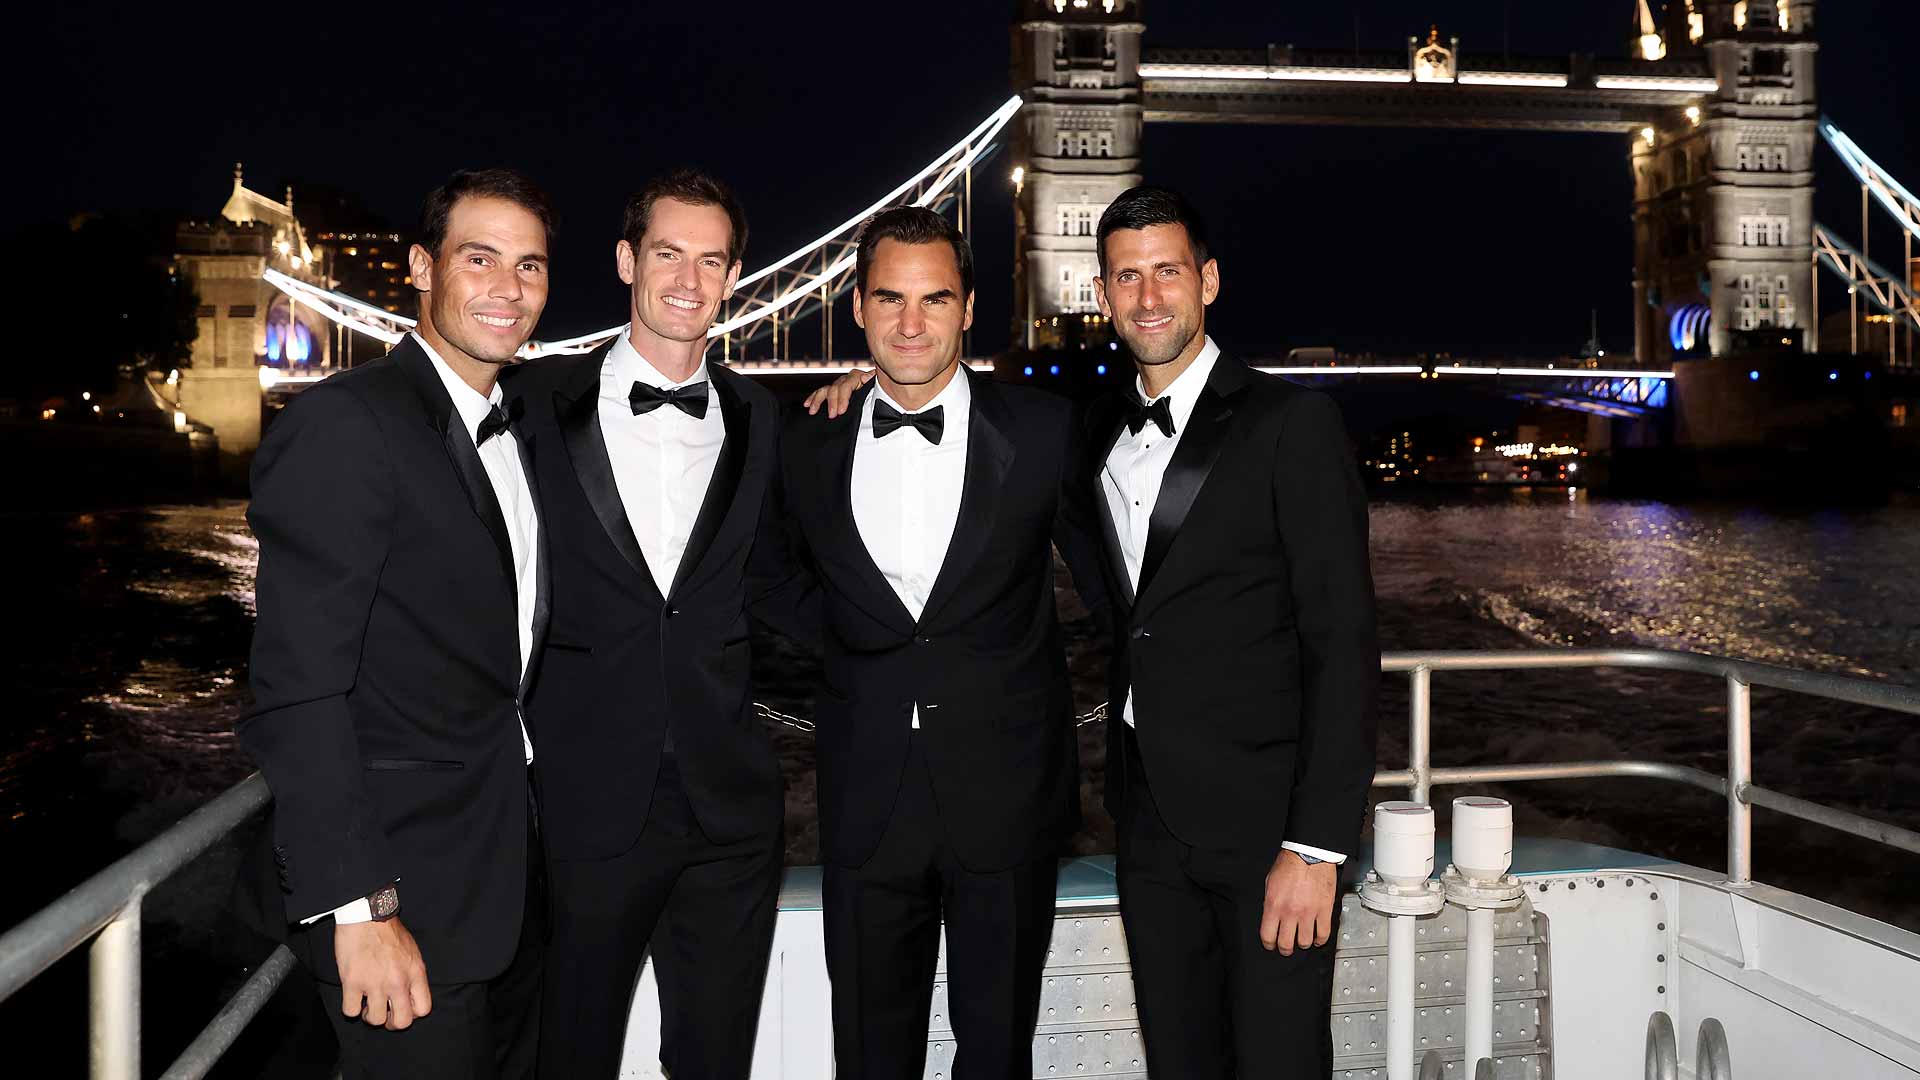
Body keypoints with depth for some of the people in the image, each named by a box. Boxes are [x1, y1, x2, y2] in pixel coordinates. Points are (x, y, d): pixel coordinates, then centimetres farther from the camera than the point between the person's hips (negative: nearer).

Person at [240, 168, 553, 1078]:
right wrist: (359, 910, -23)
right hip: (404, 891, -8)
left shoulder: (518, 433, 11)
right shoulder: (342, 425, -16)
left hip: (510, 878, 8)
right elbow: (298, 690, -21)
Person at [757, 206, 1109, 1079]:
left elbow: (1107, 584, 5)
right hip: (866, 802, 2)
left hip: (1007, 801, -1)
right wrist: (840, 652, 3)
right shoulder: (808, 444, 3)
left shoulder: (1044, 432, -4)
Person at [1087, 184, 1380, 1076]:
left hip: (1264, 818, -5)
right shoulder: (1097, 432, 10)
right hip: (1148, 818, 5)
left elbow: (1343, 641, -12)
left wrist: (1316, 845, -18)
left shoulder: (1291, 423, -8)